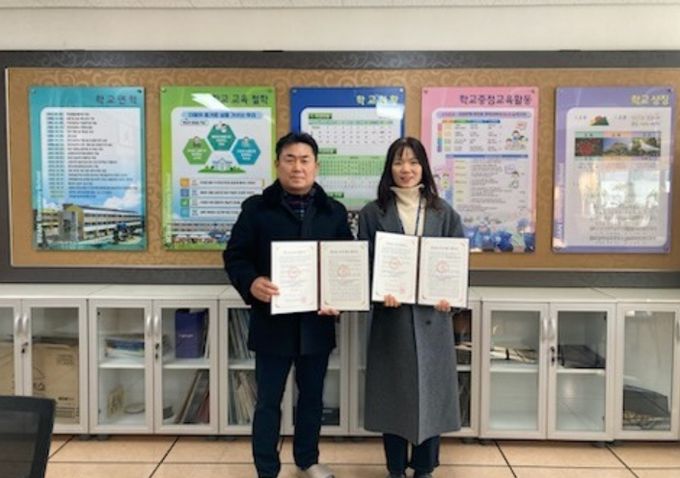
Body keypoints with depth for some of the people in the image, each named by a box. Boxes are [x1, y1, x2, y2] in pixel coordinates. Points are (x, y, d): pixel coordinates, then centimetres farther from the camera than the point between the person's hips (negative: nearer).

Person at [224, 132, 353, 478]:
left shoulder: (334, 212, 6)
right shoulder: (256, 208, -1)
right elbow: (234, 256, -2)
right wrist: (251, 283, -23)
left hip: (317, 323, 3)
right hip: (272, 321, -2)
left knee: (312, 396, 18)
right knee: (268, 400, 8)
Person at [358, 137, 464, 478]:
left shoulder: (444, 213, 7)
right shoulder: (373, 213, 2)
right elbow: (364, 263, -1)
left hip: (431, 314, 1)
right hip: (390, 314, -1)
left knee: (431, 390, 7)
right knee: (392, 392, 6)